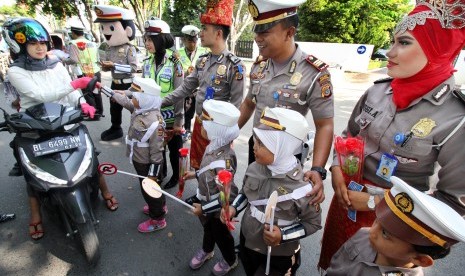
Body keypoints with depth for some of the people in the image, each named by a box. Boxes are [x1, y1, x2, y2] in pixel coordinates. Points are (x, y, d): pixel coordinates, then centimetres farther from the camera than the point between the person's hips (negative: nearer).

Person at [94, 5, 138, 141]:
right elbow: (106, 68, 12)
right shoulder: (109, 49, 5)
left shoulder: (129, 49, -15)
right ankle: (115, 128, 37)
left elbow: (134, 68, -24)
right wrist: (104, 65, -12)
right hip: (115, 83, 8)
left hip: (128, 84, -7)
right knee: (114, 107, 19)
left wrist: (114, 65, -26)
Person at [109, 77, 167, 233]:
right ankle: (160, 206, 50)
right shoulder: (140, 109, -6)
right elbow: (126, 102, 17)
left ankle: (158, 220, 30)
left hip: (147, 164, -9)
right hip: (139, 160, 9)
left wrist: (153, 174, -23)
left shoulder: (154, 123, -33)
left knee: (148, 189, 9)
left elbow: (156, 151, -29)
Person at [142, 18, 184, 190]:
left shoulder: (174, 62, -14)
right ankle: (161, 171, 41)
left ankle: (176, 175, 31)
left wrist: (179, 120, -15)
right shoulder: (148, 62, 3)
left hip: (171, 116, -5)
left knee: (174, 148, 11)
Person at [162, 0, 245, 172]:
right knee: (197, 165, 21)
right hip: (199, 123, 7)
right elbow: (186, 88, 8)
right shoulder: (202, 61, 4)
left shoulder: (235, 66, -16)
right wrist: (161, 102, 2)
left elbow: (235, 105, -15)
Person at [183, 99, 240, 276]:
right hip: (206, 202, 7)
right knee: (208, 228, 33)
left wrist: (205, 208, -28)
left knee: (221, 235, 22)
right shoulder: (215, 145, -14)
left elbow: (230, 195, -36)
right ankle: (206, 251, 64)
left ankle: (230, 261, 53)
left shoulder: (223, 162, -41)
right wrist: (195, 174, 8)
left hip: (218, 210, -7)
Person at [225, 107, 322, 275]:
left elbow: (313, 223, -14)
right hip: (247, 242, 5)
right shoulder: (254, 168, -14)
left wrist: (283, 235, -25)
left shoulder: (301, 186, -29)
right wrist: (234, 208, -10)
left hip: (278, 257, -5)